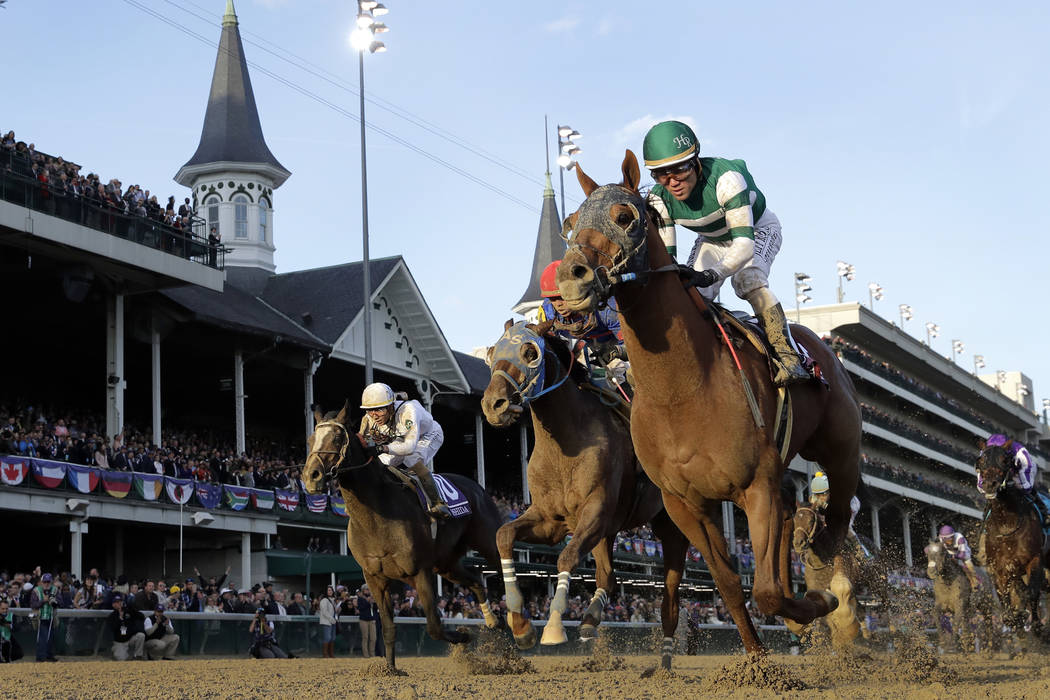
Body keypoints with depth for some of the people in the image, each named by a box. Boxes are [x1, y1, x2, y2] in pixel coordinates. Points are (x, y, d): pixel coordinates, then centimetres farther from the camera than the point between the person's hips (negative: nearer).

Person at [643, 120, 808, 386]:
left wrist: (713, 274, -62)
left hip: (758, 229, -5)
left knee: (747, 279, -31)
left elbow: (744, 243, -46)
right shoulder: (659, 200, -25)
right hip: (712, 239, 5)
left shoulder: (725, 178, -41)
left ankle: (788, 356, -25)